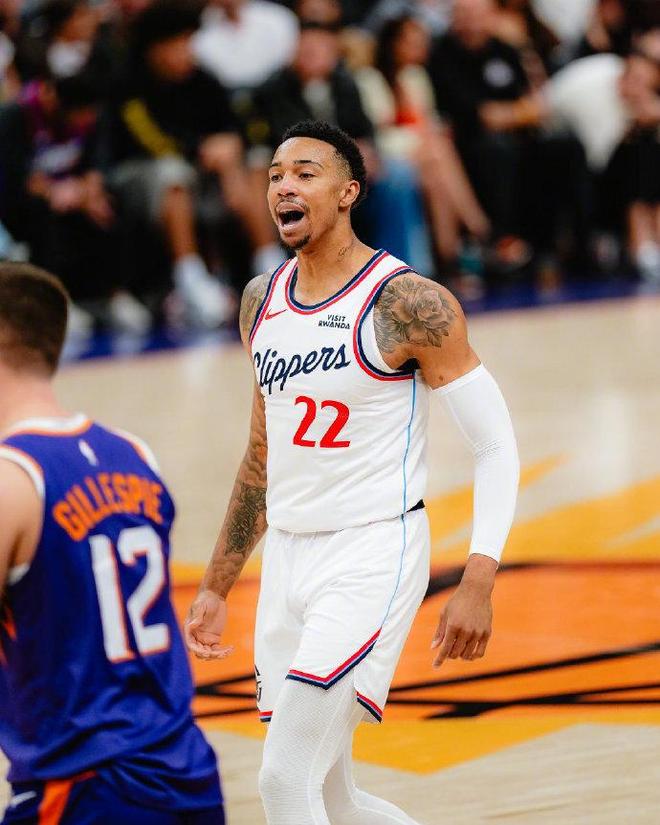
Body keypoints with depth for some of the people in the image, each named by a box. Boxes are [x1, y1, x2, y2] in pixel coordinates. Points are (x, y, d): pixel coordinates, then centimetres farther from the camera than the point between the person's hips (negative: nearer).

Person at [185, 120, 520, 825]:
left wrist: (477, 586, -19)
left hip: (374, 555, -7)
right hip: (288, 557, 7)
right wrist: (216, 587, 19)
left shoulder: (408, 303, -12)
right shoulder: (262, 303, 9)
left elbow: (496, 444, -10)